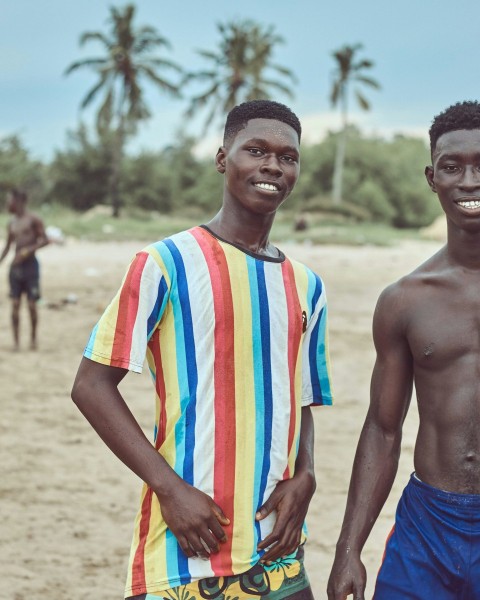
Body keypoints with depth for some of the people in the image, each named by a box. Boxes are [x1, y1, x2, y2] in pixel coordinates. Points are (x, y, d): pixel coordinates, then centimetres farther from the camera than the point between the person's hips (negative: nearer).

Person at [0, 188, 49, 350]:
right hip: (16, 266, 5)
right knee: (15, 304, -1)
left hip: (30, 264, -5)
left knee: (32, 305, -1)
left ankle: (33, 338, 13)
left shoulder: (33, 220, -5)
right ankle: (16, 340, 2)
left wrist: (28, 250, -18)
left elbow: (45, 240, -8)